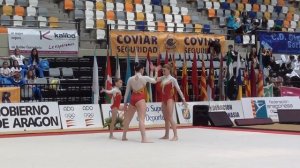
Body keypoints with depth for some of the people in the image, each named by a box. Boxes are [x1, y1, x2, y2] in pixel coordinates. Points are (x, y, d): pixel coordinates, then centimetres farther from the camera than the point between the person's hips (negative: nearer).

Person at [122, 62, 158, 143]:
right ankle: (144, 138, -22)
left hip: (132, 99, 6)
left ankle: (124, 136, 28)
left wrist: (125, 102, 16)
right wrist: (156, 73, 28)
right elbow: (154, 81, 12)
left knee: (128, 118, 17)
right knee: (141, 119, -13)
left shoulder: (130, 79, 6)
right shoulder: (144, 78, -6)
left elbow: (127, 91, 8)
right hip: (140, 99, -5)